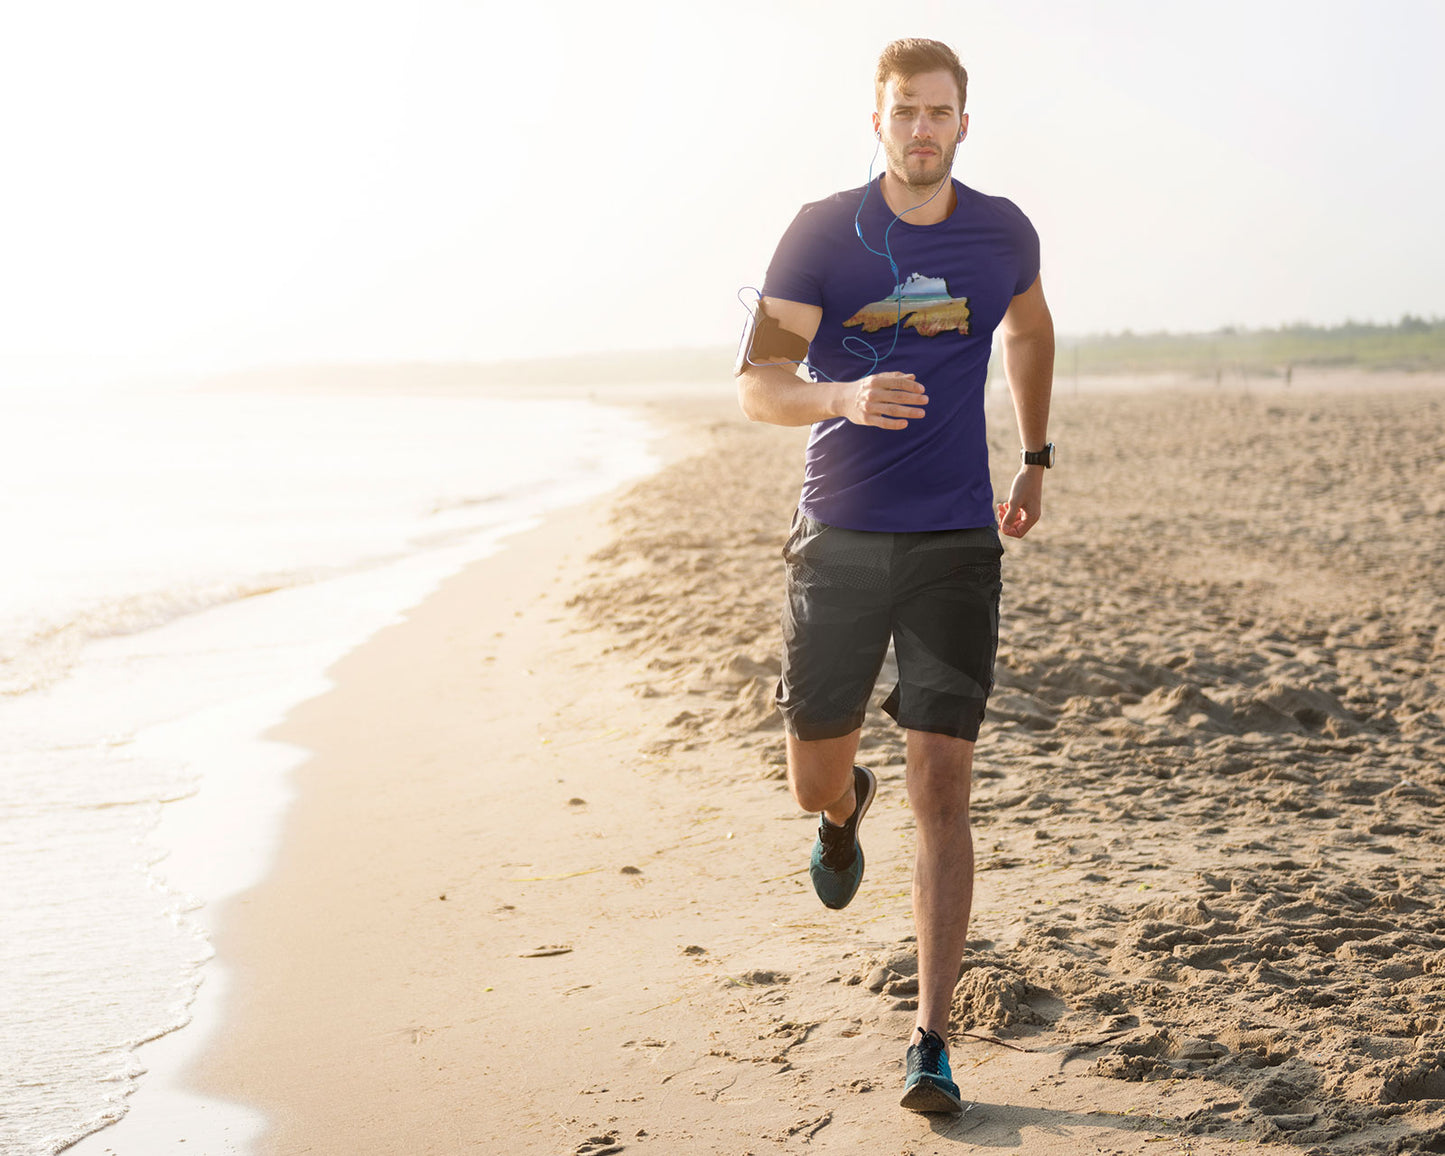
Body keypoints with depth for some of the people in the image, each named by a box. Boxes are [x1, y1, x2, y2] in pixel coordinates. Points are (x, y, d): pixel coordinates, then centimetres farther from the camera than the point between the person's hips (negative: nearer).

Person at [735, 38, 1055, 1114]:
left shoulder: (1002, 233, 3)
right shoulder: (822, 234, -5)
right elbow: (758, 382, -9)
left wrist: (1037, 460, 26)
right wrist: (847, 396, -29)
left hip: (956, 544, 0)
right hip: (839, 539, 0)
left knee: (943, 791, -6)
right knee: (814, 780, 9)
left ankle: (932, 1043, 0)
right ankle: (848, 808, 50)